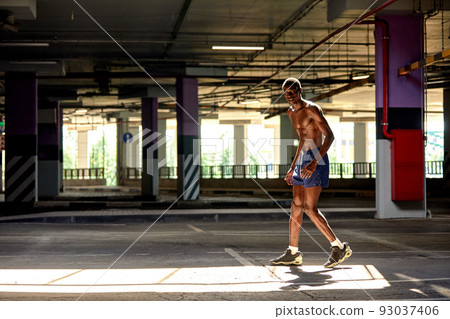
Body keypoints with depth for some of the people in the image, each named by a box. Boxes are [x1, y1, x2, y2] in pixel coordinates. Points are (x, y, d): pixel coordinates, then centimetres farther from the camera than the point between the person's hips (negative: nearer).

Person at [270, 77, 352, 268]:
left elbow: (329, 136, -18)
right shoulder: (291, 113, 16)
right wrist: (292, 168, 25)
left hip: (316, 159, -9)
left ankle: (339, 247, -4)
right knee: (296, 206, 7)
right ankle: (293, 253, 12)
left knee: (310, 208, -13)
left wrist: (314, 163, -26)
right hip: (302, 160, 9)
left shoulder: (312, 109, -12)